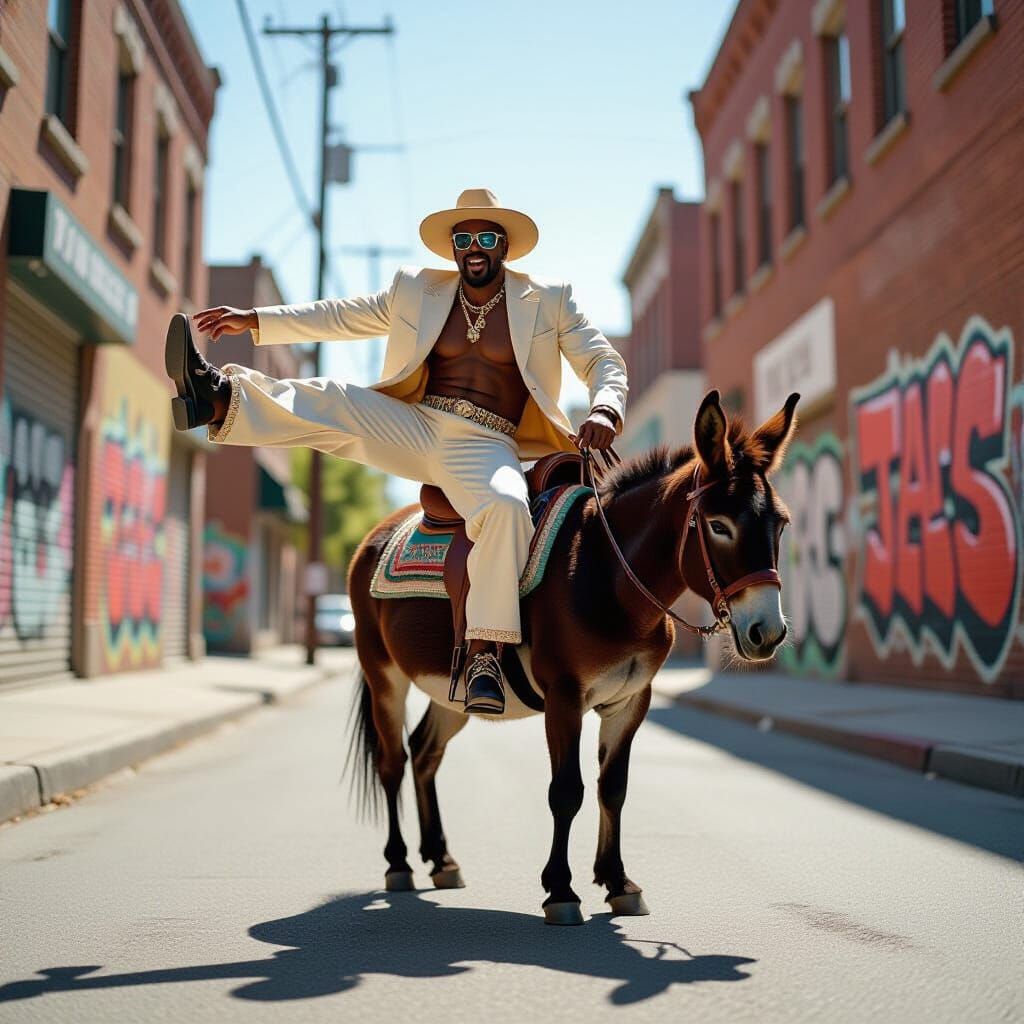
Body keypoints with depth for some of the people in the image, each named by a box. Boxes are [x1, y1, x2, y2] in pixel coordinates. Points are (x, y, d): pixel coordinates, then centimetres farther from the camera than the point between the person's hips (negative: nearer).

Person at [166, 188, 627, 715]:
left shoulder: (549, 301, 8)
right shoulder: (417, 289, 15)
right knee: (330, 400, -19)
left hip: (485, 448, -4)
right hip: (413, 428, 4)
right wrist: (254, 320, 12)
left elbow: (605, 361, 7)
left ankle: (483, 655, -33)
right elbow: (339, 316, 19)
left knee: (508, 509, -35)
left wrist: (604, 412, -17)